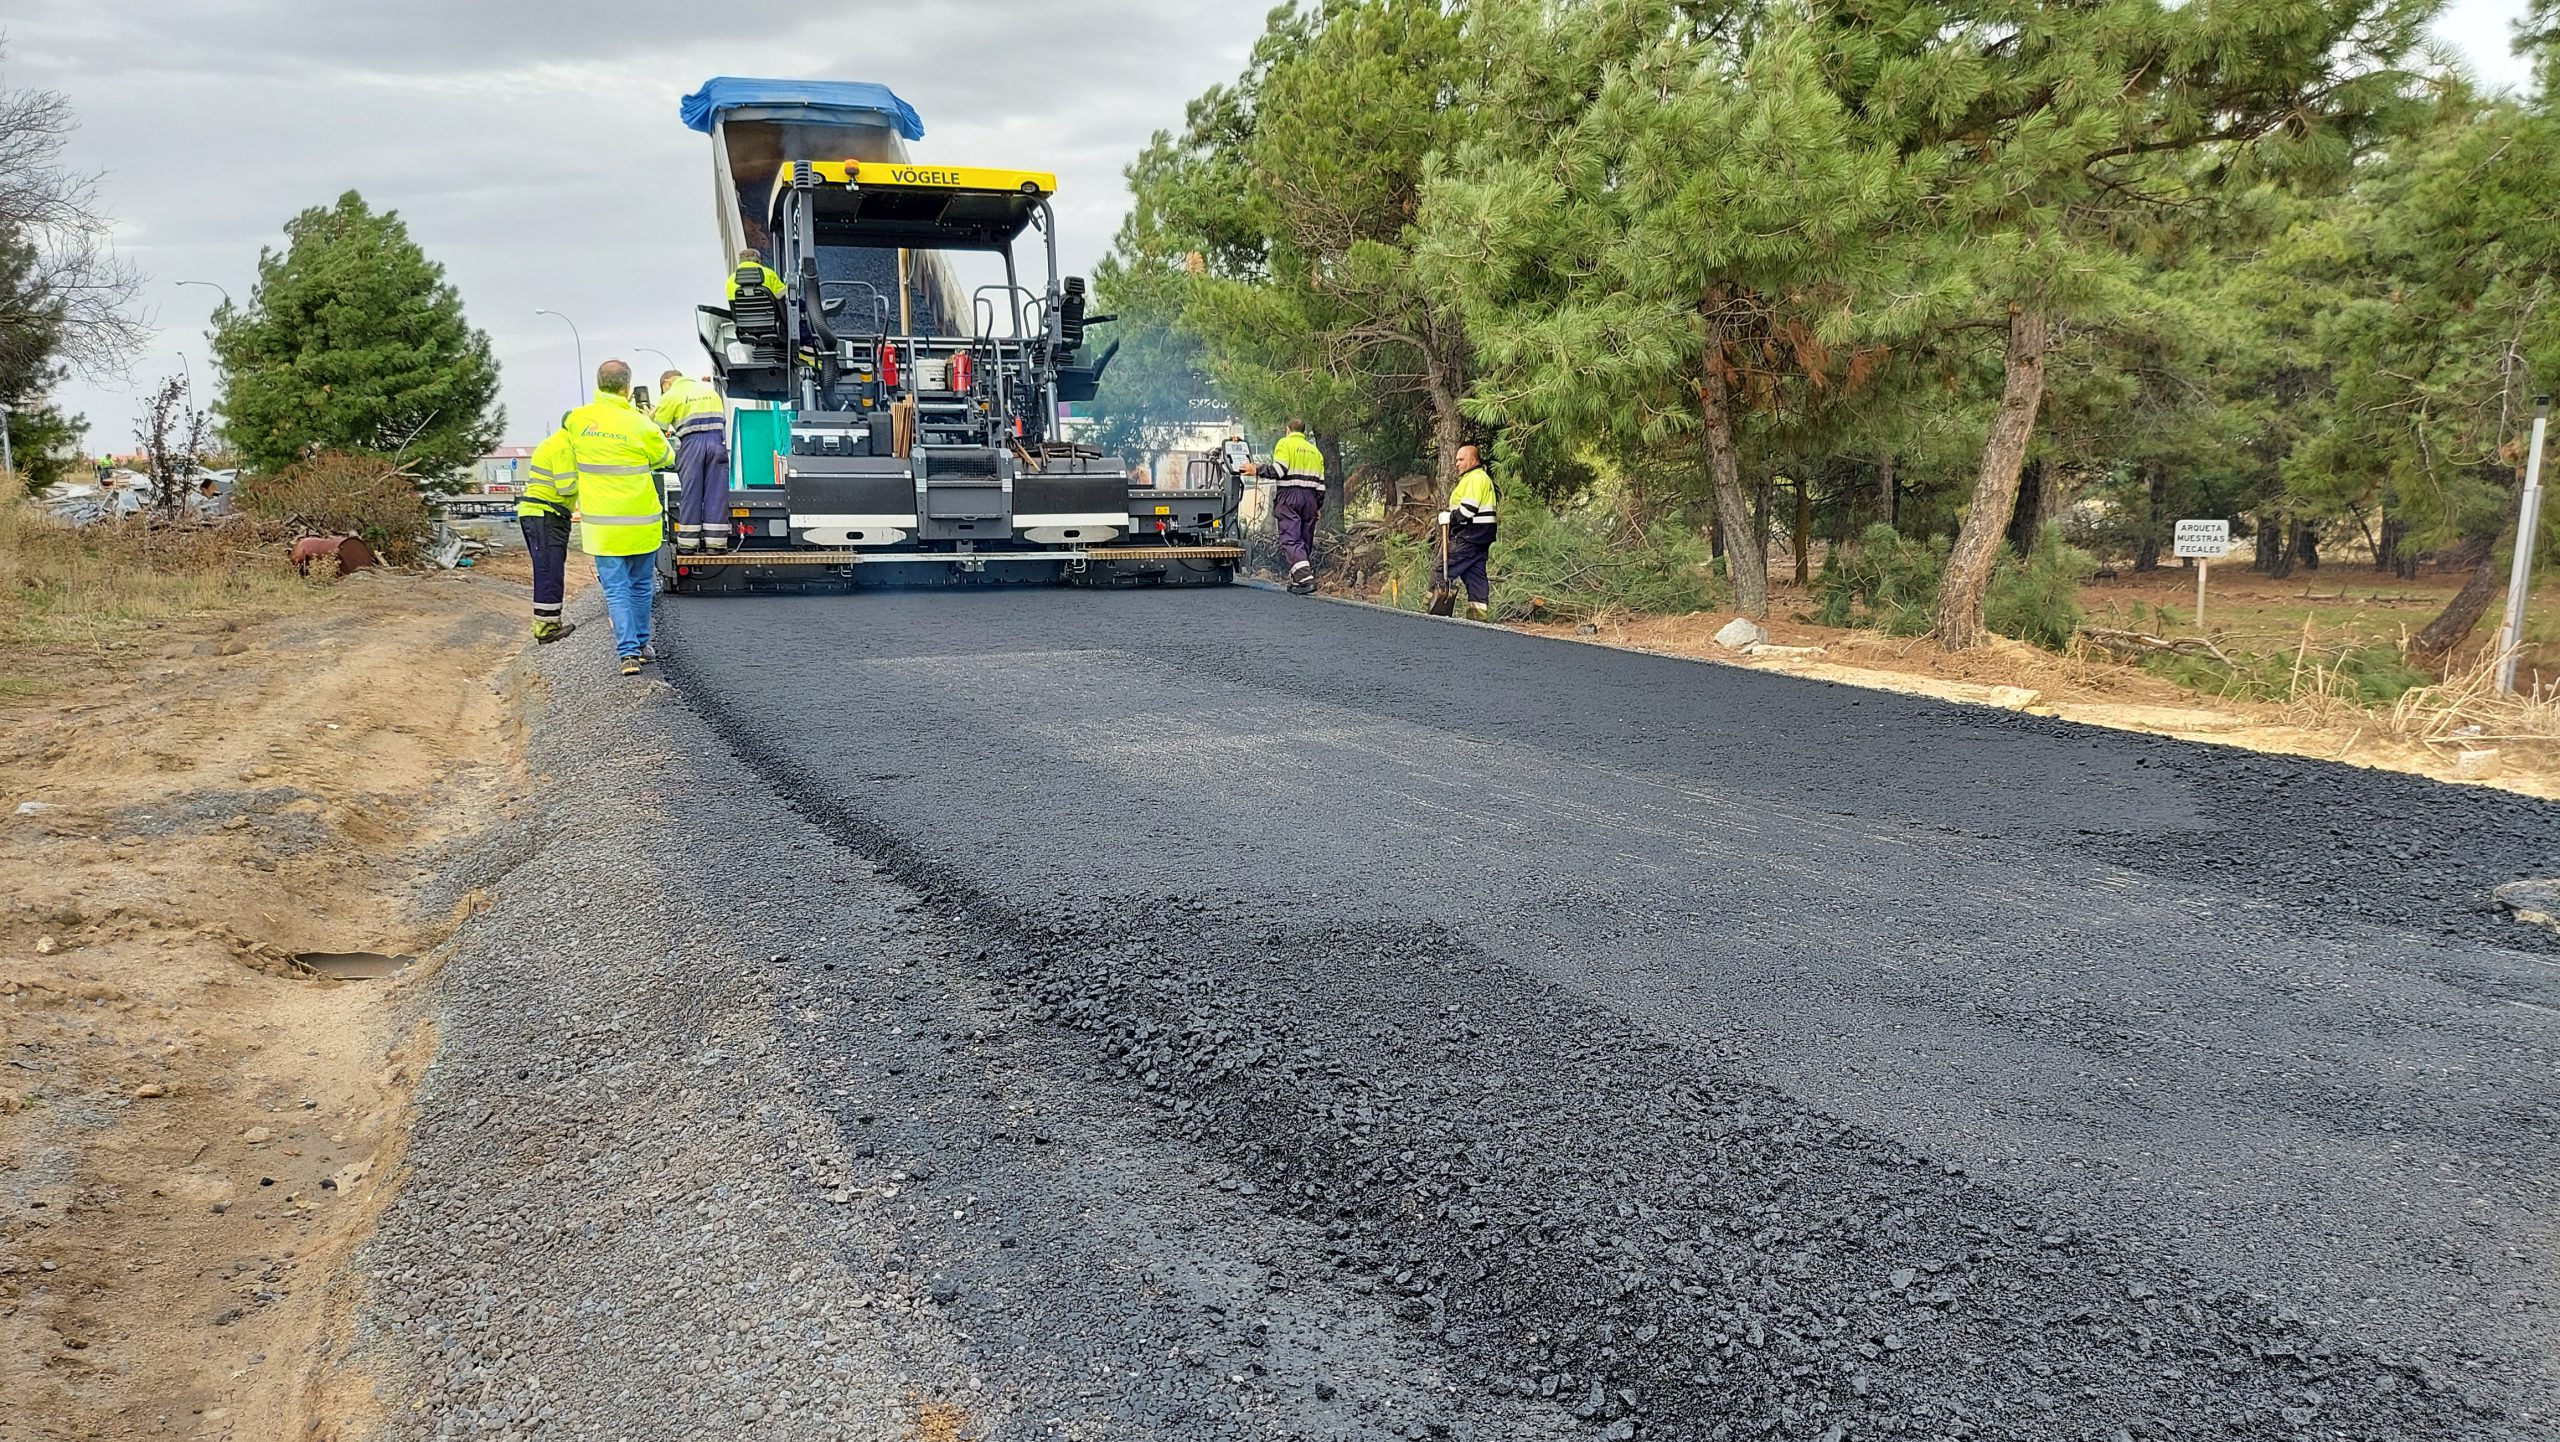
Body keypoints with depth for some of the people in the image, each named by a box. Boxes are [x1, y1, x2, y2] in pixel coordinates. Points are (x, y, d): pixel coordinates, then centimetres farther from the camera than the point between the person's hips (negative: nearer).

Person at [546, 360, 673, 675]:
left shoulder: (577, 419, -4)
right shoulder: (641, 425, -14)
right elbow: (666, 459, 2)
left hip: (601, 525, 2)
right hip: (641, 523, -1)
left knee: (616, 589, 4)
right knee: (641, 585, 17)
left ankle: (629, 652, -7)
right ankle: (640, 644, 28)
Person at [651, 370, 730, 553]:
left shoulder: (670, 395, 7)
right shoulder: (709, 389, 22)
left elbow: (658, 430, 6)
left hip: (692, 442, -3)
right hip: (717, 440, 3)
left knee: (690, 492, 3)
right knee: (716, 492, 4)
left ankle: (688, 542, 5)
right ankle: (716, 541, 3)